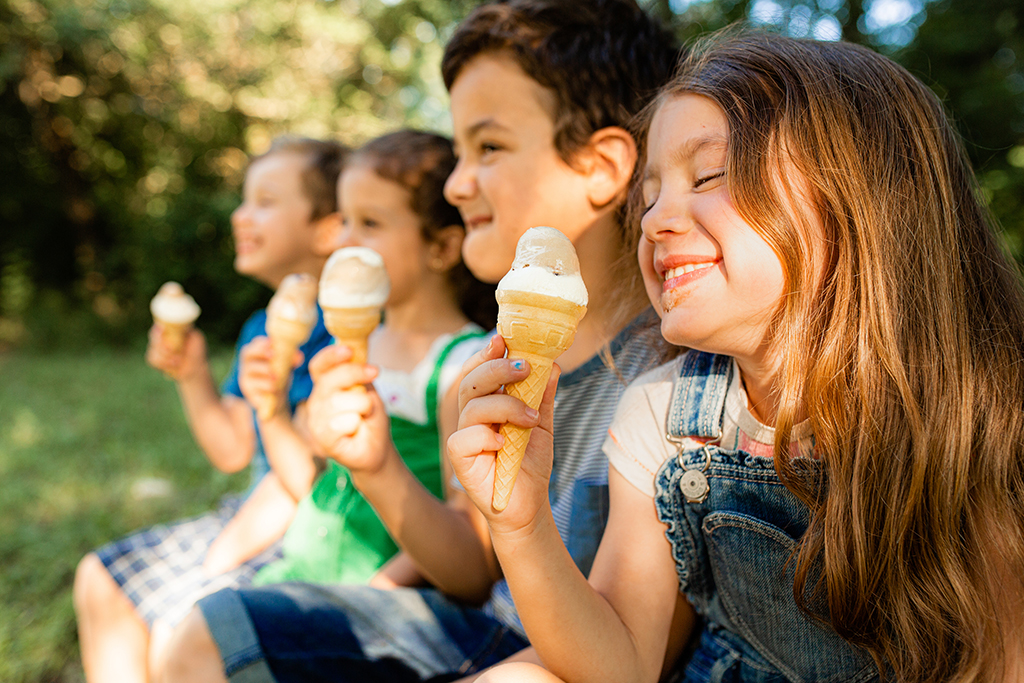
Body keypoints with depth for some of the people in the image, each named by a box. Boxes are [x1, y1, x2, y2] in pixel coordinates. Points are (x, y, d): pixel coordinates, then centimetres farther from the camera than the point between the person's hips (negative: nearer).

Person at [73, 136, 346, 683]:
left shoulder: (334, 331, -20)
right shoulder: (259, 328, 10)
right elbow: (233, 451, 14)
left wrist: (222, 559, -15)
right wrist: (192, 377, 0)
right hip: (253, 518, 10)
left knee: (178, 636, -22)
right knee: (100, 579, 12)